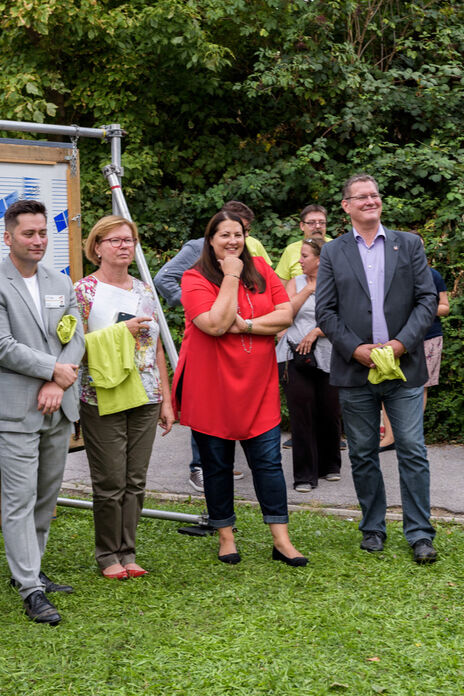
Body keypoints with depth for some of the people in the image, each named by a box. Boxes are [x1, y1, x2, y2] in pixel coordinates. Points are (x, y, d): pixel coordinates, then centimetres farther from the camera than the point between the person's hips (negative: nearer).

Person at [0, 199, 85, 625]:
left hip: (57, 410, 6)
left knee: (47, 496, 13)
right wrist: (54, 369, -11)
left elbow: (76, 340, 6)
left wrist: (56, 385, -8)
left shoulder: (61, 284, 13)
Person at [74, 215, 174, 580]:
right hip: (103, 400, -5)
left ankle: (127, 552, 17)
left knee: (136, 481, 7)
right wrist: (120, 332, -17)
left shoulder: (145, 291, 12)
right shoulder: (84, 291, -4)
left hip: (145, 399, 5)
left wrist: (166, 399, 12)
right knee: (110, 482, -1)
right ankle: (108, 556, 13)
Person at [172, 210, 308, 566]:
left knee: (268, 460, 2)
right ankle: (226, 536, 21)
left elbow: (285, 315, -1)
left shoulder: (260, 269, 7)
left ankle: (281, 539, 7)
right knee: (217, 463, 7)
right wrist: (231, 276, -15)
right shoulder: (195, 279, -7)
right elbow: (215, 324, -21)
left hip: (258, 383, 3)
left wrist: (243, 325, -14)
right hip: (211, 386, -3)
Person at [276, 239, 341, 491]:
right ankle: (305, 475, 1)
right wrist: (309, 288, -4)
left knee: (329, 413, 5)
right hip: (294, 357, 1)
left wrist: (316, 332, -15)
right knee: (301, 414, -4)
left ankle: (330, 466, 26)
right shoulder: (296, 283, 11)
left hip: (327, 359, -1)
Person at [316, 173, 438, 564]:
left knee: (413, 453, -2)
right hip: (355, 370, 1)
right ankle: (373, 529, 20)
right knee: (363, 455, 7)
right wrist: (355, 348, -10)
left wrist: (402, 343, -10)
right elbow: (325, 311, 3)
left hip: (404, 367, 0)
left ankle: (420, 535, 6)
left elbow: (427, 299, 3)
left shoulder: (409, 245, 8)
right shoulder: (333, 253, 8)